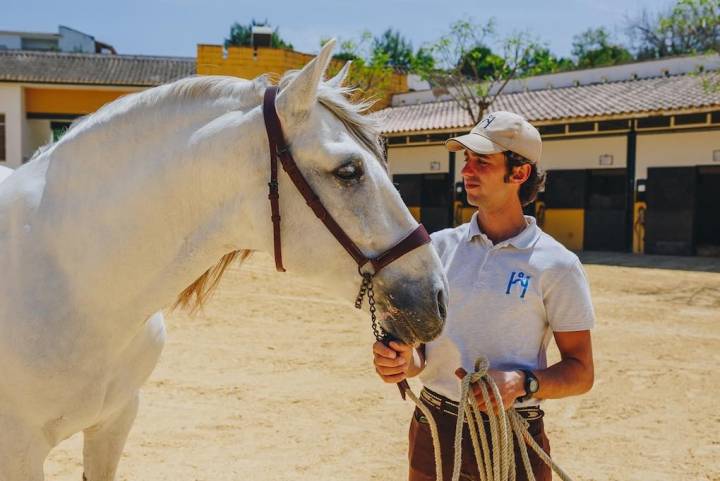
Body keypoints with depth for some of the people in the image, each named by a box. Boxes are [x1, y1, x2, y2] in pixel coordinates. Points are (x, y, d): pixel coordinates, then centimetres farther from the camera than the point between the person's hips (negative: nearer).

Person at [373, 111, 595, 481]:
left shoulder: (557, 264, -8)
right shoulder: (440, 247, 3)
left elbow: (581, 372, -6)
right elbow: (420, 349, 4)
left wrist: (522, 382, -24)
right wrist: (403, 361, -19)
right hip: (433, 427, 3)